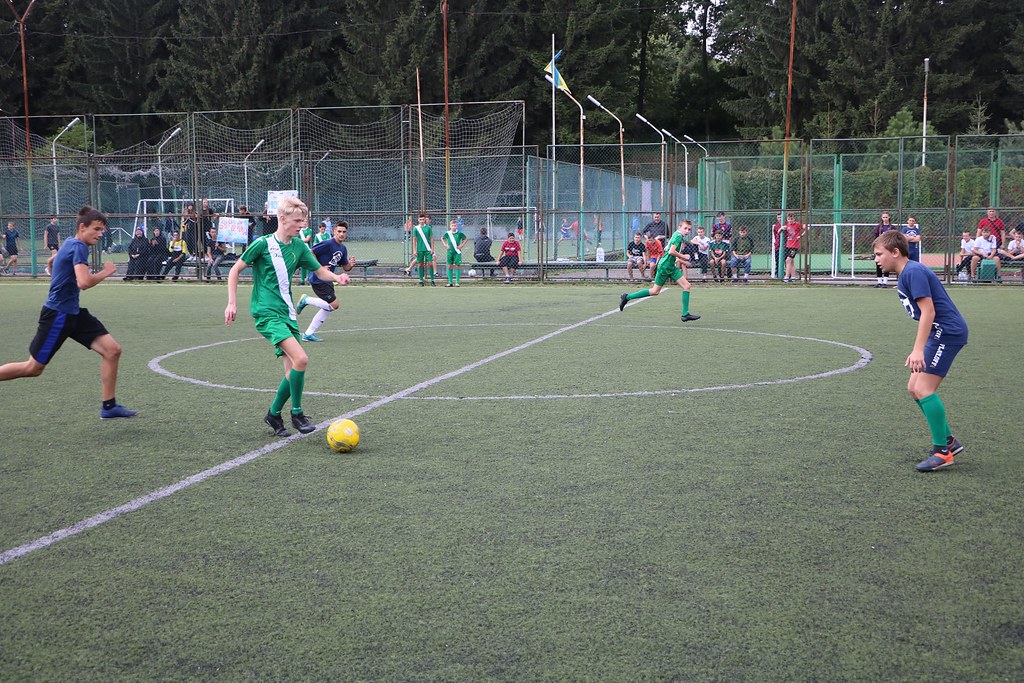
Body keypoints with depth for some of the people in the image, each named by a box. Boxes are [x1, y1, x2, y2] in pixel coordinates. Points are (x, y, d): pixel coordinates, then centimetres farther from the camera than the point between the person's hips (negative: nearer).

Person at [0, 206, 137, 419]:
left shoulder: (69, 243, 12)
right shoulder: (78, 247, -18)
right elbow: (84, 282, -31)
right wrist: (105, 272, -17)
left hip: (73, 313, 10)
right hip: (58, 314, -9)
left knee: (112, 350, -2)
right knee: (33, 368, 1)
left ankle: (109, 406, 3)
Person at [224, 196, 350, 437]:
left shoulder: (298, 246, 8)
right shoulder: (263, 244, -8)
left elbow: (320, 271, 14)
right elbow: (235, 270, 0)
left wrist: (336, 277, -7)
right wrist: (232, 303, -6)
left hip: (287, 313, 7)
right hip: (266, 313, -7)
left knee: (293, 369, 4)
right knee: (300, 359, -22)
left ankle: (274, 414, 24)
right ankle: (297, 413, -7)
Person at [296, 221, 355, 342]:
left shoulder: (343, 248, 11)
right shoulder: (327, 244, -16)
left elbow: (345, 268, 17)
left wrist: (350, 265, -6)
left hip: (327, 280, 10)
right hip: (318, 279, -10)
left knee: (327, 308, 13)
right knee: (334, 305, -13)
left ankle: (308, 334, 19)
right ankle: (306, 300, 3)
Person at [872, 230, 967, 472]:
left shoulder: (913, 272, -15)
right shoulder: (905, 275, 16)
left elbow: (928, 311, -21)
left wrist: (918, 349, -25)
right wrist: (918, 351, 22)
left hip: (948, 331, -11)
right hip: (940, 333, 11)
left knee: (923, 389, -13)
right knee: (914, 387, 10)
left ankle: (942, 451, -6)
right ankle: (948, 441, 18)